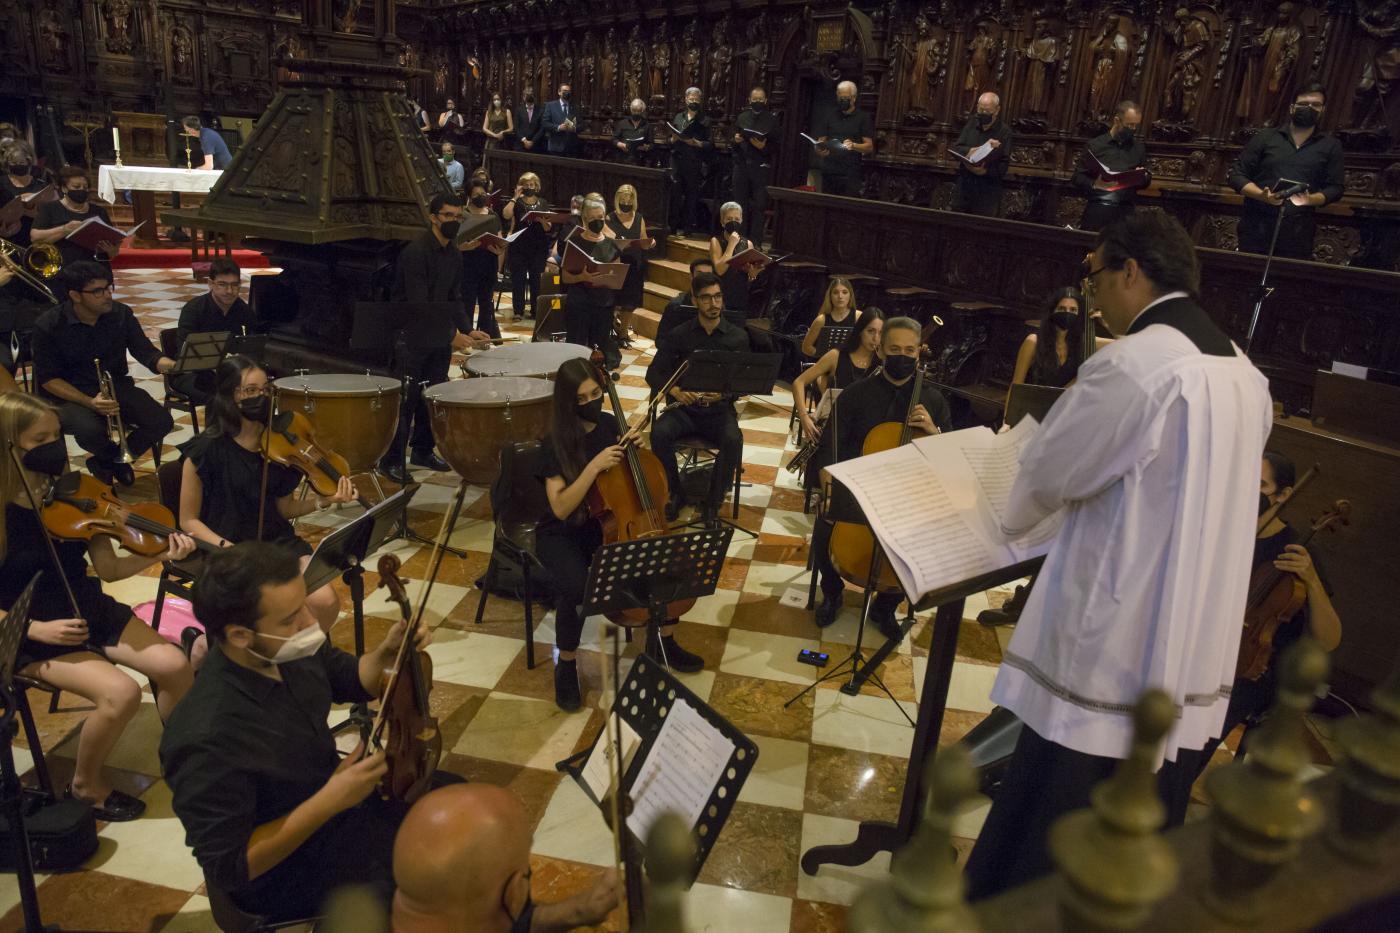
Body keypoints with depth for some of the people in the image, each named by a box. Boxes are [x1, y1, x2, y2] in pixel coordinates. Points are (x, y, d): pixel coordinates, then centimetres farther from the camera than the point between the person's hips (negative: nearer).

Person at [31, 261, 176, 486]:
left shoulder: (121, 314, -5)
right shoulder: (48, 325, -13)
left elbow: (147, 353, -5)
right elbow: (48, 378, -10)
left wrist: (176, 365, -28)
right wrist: (89, 402, -25)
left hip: (117, 387, 4)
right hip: (69, 394, -4)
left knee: (161, 421, -19)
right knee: (91, 430, -35)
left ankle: (106, 463, 8)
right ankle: (118, 459, 4)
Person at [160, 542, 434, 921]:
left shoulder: (288, 649, -16)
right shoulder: (208, 740, -36)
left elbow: (352, 681, 4)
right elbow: (228, 869, -27)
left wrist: (386, 652, -16)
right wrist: (328, 803, -32)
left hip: (329, 793, 7)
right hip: (286, 872, -7)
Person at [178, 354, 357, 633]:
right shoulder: (207, 450, -10)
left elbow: (284, 508, 9)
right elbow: (189, 521, -3)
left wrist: (326, 500, -8)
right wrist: (228, 549, -18)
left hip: (278, 541, 4)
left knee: (325, 602, -19)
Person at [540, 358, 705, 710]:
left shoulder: (611, 424, -3)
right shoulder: (556, 443, -17)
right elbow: (561, 509, -26)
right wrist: (595, 466, -33)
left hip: (610, 525, 5)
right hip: (563, 535, -5)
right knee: (577, 588, -34)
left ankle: (664, 642, 11)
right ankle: (566, 665, -6)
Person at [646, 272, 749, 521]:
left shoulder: (738, 337, 4)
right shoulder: (679, 335, 4)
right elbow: (654, 373, 4)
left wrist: (725, 392, -19)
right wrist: (674, 390, -18)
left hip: (719, 410, 0)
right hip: (684, 408, 1)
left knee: (733, 439, -33)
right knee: (660, 432, -31)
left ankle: (714, 501, -12)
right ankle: (673, 492, -6)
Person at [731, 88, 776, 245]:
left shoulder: (772, 120, 5)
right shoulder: (741, 117, 14)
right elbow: (733, 142, 17)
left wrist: (764, 147, -16)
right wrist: (735, 140, -5)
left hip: (762, 168, -3)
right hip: (742, 165, 3)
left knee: (759, 206, -6)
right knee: (740, 205, 5)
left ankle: (755, 242, -2)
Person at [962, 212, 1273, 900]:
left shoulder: (1133, 362, -18)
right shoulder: (1246, 375, 9)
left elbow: (1047, 474, -9)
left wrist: (1008, 521, 12)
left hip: (1115, 648, -8)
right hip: (1195, 656, 8)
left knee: (1043, 849, 6)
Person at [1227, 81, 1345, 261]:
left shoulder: (1331, 146, 12)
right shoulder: (1265, 137, 8)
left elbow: (1335, 188, 10)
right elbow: (1237, 174, 5)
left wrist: (1311, 199, -12)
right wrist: (1261, 195, -13)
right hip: (1256, 227, -1)